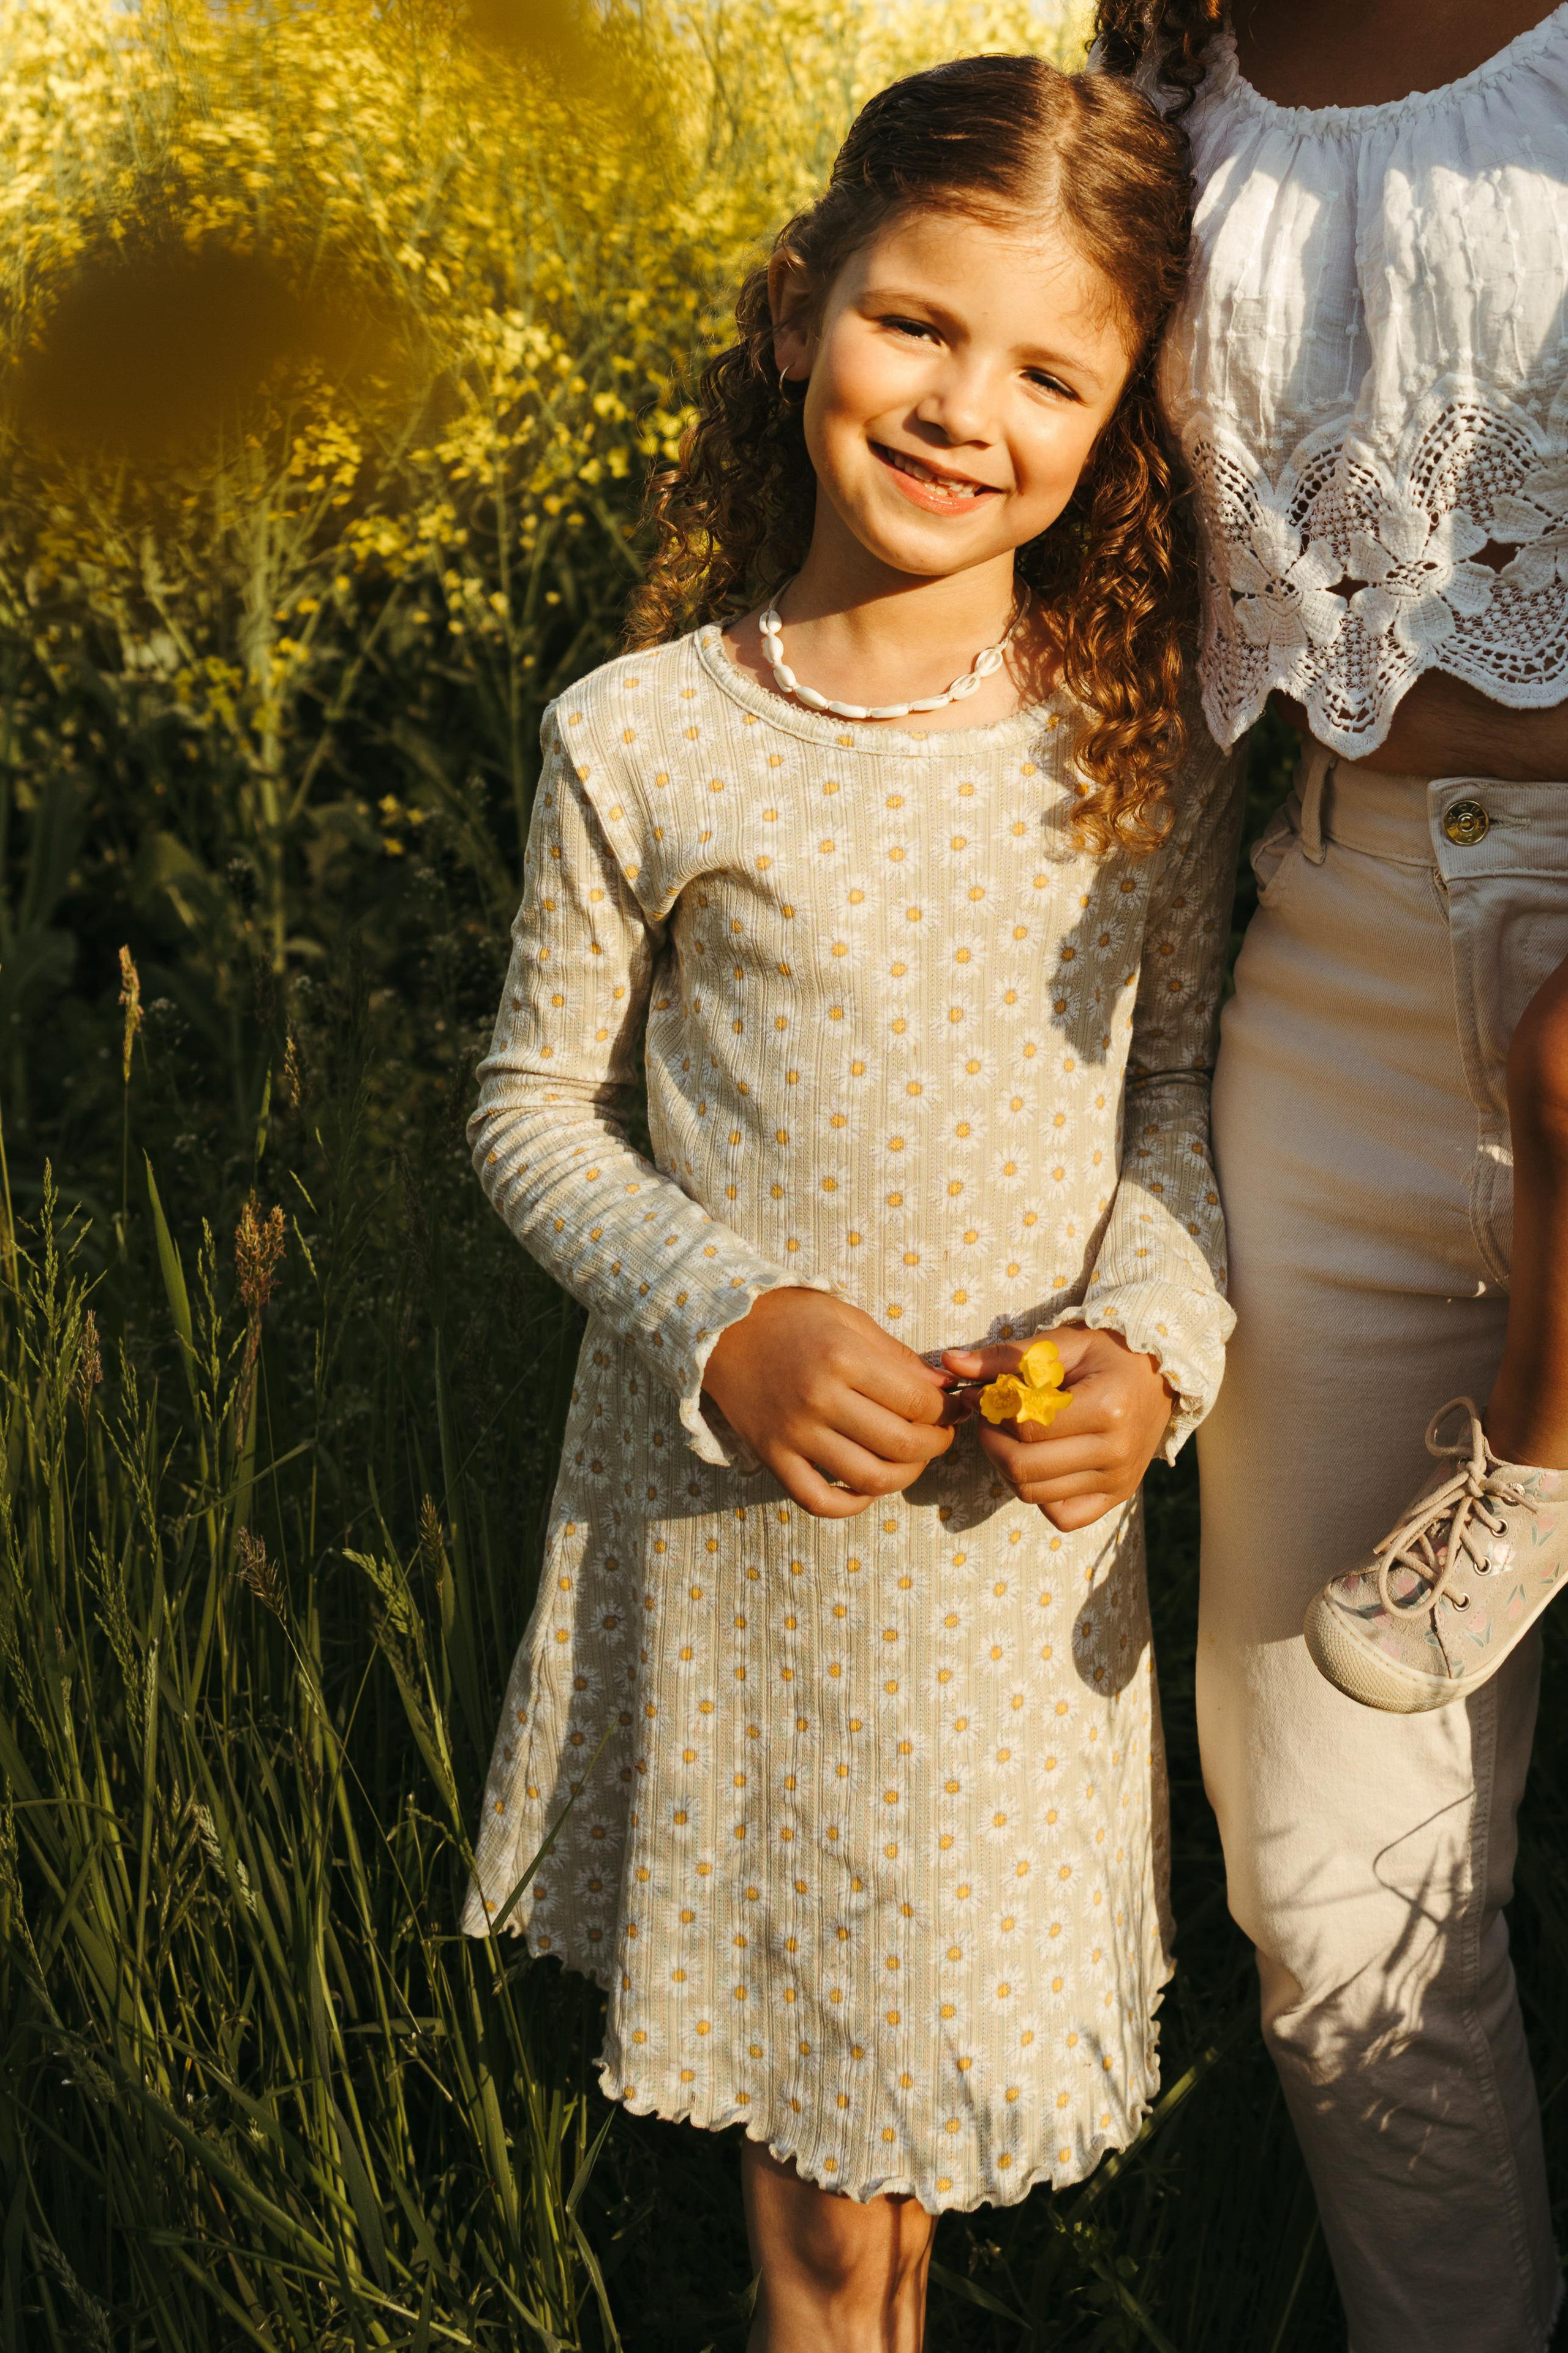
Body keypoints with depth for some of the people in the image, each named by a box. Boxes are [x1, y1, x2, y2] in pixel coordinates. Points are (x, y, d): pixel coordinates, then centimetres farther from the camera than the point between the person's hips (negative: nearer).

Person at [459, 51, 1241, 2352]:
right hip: (733, 1497, -1)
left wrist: (1156, 1342, -14)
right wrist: (724, 1323, -19)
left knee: (951, 1994, 18)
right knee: (789, 1984, 16)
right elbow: (538, 1109, -3)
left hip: (1024, 1519, 2)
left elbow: (1182, 1083, 4)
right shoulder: (643, 747, -13)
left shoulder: (1152, 746, -7)